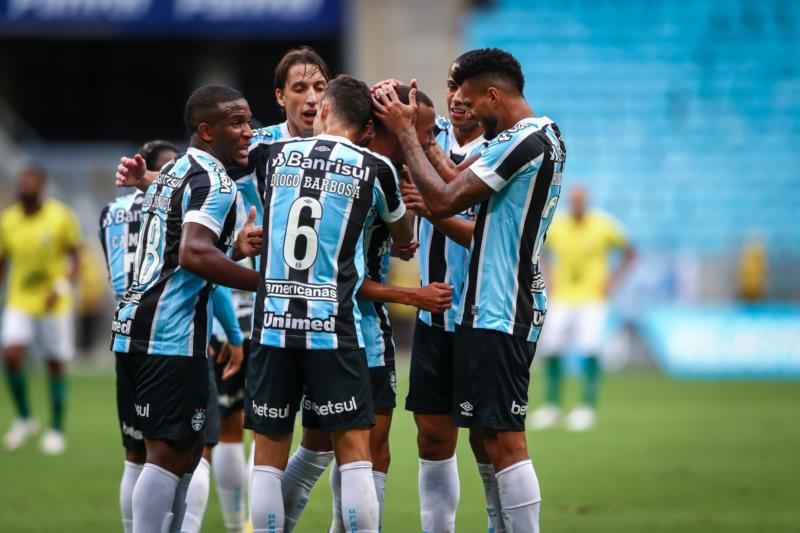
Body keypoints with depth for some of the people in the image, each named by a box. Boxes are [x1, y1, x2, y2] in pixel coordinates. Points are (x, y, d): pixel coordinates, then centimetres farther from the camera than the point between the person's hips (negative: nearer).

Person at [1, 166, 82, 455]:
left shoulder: (61, 217, -9)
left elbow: (76, 259, -5)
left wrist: (62, 288, -20)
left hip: (55, 304, -2)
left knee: (56, 365, 3)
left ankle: (56, 430, 17)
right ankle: (24, 419, 1)